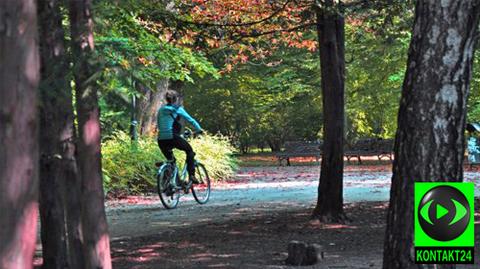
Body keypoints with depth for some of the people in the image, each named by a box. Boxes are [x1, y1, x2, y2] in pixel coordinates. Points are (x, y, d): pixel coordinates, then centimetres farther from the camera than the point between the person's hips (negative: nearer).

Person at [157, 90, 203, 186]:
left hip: (161, 139, 5)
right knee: (189, 150, 19)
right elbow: (190, 120, 4)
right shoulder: (177, 109, 1)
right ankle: (191, 175, 9)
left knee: (170, 160, 24)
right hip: (172, 137, -5)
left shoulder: (161, 110, 16)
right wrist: (199, 129, 17)